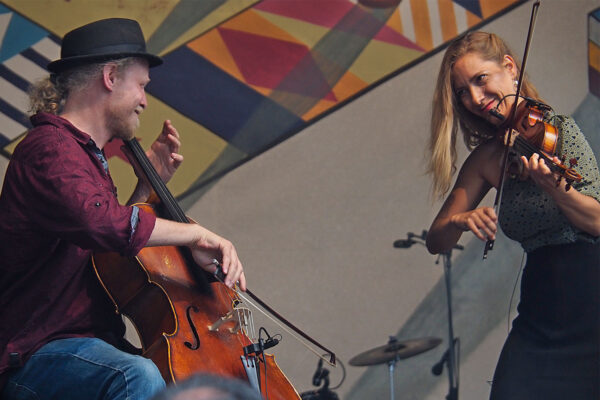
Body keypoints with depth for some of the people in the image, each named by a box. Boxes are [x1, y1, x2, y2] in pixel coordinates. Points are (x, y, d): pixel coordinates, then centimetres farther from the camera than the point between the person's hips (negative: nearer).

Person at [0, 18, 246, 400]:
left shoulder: (89, 155, 20)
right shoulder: (49, 148, -14)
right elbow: (98, 221, -36)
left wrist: (149, 184, 21)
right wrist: (195, 233, -27)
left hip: (96, 344, 11)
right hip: (40, 354, -11)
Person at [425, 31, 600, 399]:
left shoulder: (558, 129, -7)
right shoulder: (486, 159, 7)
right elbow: (437, 241, 7)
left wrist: (552, 185, -32)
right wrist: (460, 221, -15)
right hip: (539, 314, 5)